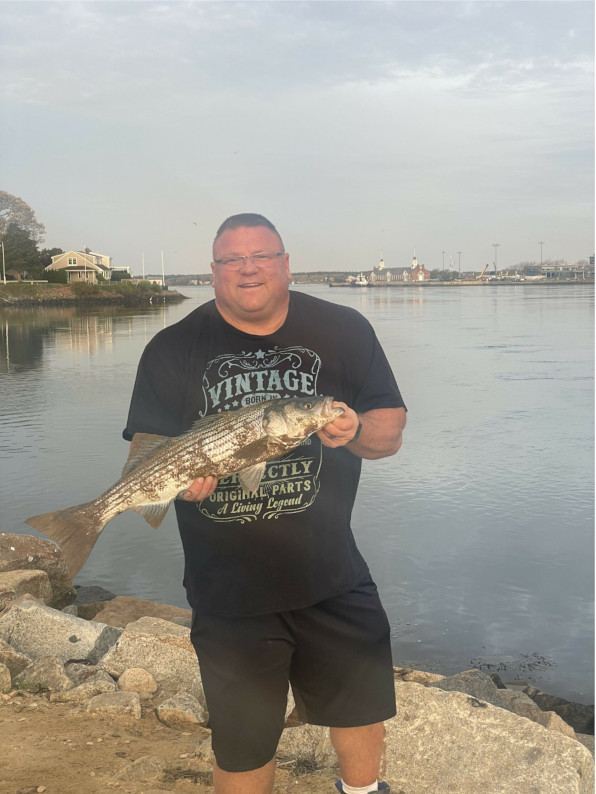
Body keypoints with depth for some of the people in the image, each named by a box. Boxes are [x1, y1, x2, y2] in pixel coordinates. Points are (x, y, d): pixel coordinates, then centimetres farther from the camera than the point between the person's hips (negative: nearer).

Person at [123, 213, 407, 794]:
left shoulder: (343, 331, -1)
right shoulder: (174, 350, -2)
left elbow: (390, 430, 0)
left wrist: (355, 432, -22)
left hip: (332, 577, 2)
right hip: (227, 589, -1)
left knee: (362, 710, 19)